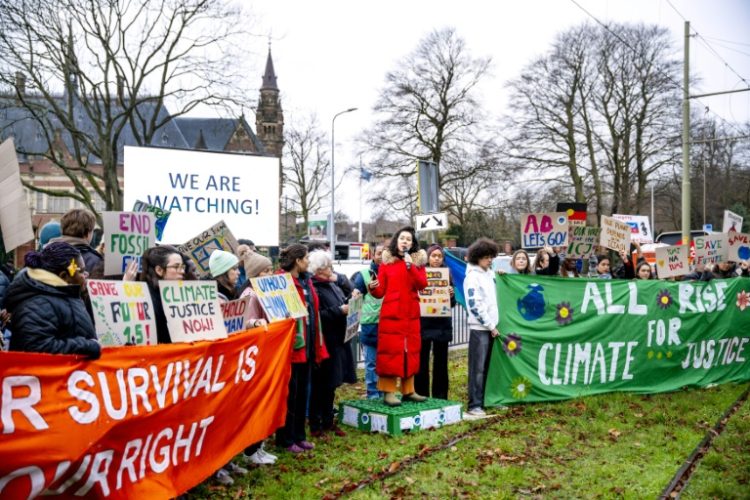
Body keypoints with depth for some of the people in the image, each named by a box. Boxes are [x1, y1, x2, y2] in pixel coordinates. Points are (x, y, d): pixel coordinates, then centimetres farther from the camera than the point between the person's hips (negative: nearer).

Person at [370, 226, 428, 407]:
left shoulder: (418, 261, 9)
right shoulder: (386, 262, 2)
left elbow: (422, 284, -7)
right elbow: (380, 292, -1)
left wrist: (411, 266, -18)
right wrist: (373, 289, -22)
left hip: (411, 314, 3)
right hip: (391, 314, -3)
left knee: (410, 351, 9)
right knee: (390, 351, -5)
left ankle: (408, 391, 18)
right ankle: (388, 392, -2)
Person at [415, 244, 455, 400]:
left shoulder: (447, 275, 7)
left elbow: (452, 303, 9)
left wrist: (451, 295, -11)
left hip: (442, 325, 2)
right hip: (423, 324, -2)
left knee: (441, 363, 8)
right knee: (422, 362, 0)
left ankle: (440, 398, 16)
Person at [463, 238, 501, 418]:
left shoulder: (490, 273, 13)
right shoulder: (472, 277, -10)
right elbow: (474, 305, -15)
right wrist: (490, 326, -11)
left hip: (492, 326, 7)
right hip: (479, 328, -7)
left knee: (489, 366, 11)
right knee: (478, 368, -5)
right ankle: (474, 405, -1)